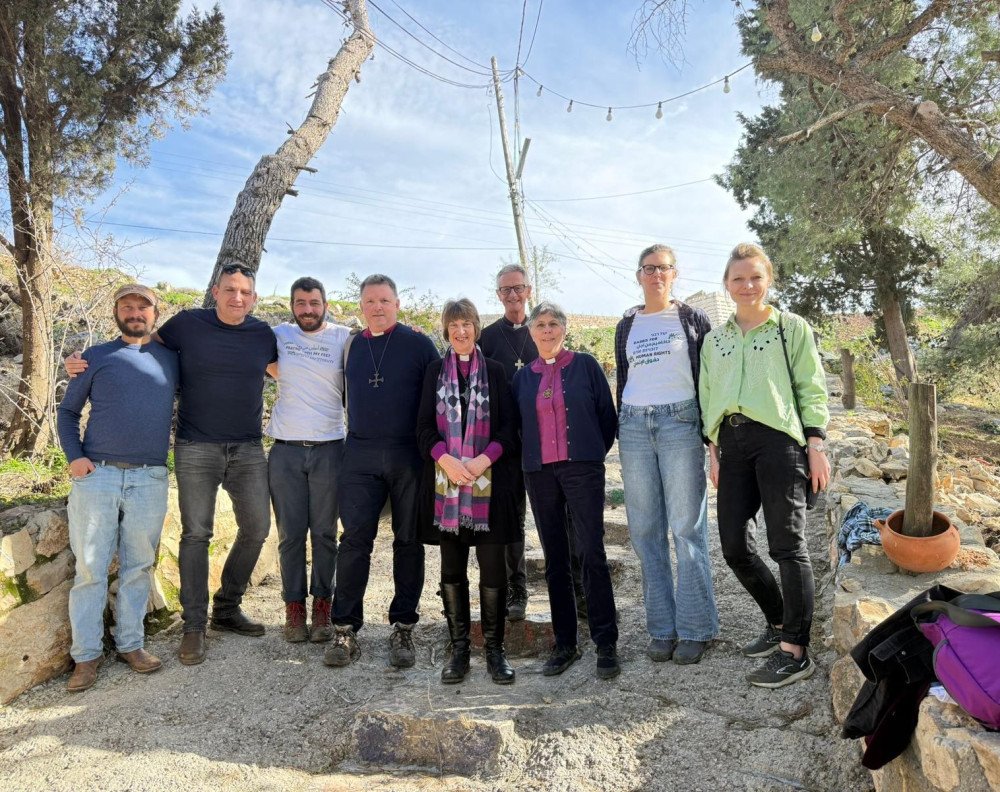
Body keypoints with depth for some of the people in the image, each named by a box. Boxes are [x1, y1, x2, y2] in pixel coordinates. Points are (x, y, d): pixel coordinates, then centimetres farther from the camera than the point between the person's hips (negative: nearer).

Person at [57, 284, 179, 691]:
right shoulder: (96, 357, 7)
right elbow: (67, 411, 11)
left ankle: (130, 643, 20)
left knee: (138, 566, 8)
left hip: (149, 479, 1)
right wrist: (74, 456, -2)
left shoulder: (170, 359, 11)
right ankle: (87, 654, 12)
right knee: (90, 568, 2)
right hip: (96, 475, -1)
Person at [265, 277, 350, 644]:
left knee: (324, 533, 5)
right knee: (291, 534, 6)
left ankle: (322, 606, 15)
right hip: (285, 449, 2)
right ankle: (294, 607, 16)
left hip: (329, 448, -1)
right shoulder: (279, 335, 8)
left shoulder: (343, 337, 2)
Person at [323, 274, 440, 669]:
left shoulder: (419, 344, 2)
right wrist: (354, 437, 14)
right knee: (355, 538, -4)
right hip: (361, 455, 2)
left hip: (409, 455, -2)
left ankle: (402, 630, 14)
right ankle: (345, 629, 5)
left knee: (408, 541, 4)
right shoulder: (352, 347, 13)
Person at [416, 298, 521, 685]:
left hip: (489, 480, -1)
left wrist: (484, 459, -12)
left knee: (493, 568, 0)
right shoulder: (435, 371, 12)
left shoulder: (495, 370, 9)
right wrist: (445, 459, -11)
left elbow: (509, 425, 3)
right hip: (445, 479, 1)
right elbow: (424, 425, 5)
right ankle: (459, 648, 17)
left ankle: (494, 648, 13)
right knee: (452, 569, 6)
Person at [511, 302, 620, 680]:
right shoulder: (523, 376, 11)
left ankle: (606, 644, 2)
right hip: (539, 474, 3)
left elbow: (607, 415, 5)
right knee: (555, 560, 7)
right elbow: (517, 424, 17)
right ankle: (564, 643, 17)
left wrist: (593, 452, 6)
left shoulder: (585, 365, 3)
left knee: (592, 554, -8)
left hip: (582, 468, -3)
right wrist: (532, 455, 9)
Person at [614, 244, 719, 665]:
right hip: (634, 425, 3)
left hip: (680, 422, -3)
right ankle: (662, 627, 12)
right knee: (646, 532, 3)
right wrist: (621, 432, 14)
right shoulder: (626, 326, 15)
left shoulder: (692, 319, 7)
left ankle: (695, 629, 6)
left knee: (688, 528, -4)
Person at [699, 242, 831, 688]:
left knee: (787, 545, -5)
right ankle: (779, 623, 26)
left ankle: (795, 651, 4)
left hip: (779, 438, -5)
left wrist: (816, 446, -5)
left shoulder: (792, 328, 6)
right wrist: (713, 451, 11)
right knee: (734, 546, 4)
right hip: (732, 442, 5)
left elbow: (812, 389, 2)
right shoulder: (714, 339, 17)